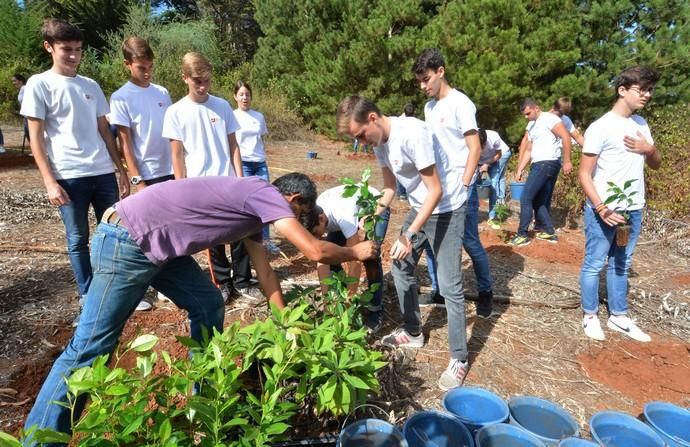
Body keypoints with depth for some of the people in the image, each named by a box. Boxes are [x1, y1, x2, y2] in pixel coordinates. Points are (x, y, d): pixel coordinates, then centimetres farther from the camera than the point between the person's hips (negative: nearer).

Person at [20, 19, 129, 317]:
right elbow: (35, 138, -3)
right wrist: (50, 182, -10)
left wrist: (121, 170, 11)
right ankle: (89, 297, 19)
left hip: (103, 173, 4)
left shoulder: (91, 86, 13)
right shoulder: (39, 85, 0)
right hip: (69, 177, -4)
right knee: (78, 240, 6)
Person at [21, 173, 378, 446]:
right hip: (126, 242, -10)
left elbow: (265, 273, 18)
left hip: (158, 245, 10)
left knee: (208, 305, 12)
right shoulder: (265, 193, -14)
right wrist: (356, 252, 0)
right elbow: (314, 251, -20)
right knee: (90, 347, -3)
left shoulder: (253, 207, 13)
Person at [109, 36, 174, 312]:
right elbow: (125, 143, -9)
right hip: (148, 175, -5)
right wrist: (136, 180, -14)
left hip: (172, 170, 5)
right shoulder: (121, 98, -5)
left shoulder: (162, 92, 9)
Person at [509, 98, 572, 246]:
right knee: (538, 201, 12)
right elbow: (528, 150, 20)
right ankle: (550, 232, 18)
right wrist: (520, 169, 13)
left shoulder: (548, 118, -7)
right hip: (538, 165, 9)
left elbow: (566, 136, -16)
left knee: (525, 198, -9)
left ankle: (522, 235, -5)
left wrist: (567, 161, -20)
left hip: (547, 163, -9)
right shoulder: (531, 125, 20)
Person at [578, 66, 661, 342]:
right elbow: (584, 175, -13)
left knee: (621, 265, 15)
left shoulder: (641, 124, 11)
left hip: (633, 210, 7)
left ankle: (618, 317, 27)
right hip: (603, 210, -7)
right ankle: (590, 316, 17)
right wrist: (601, 208, -22)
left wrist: (650, 149, -4)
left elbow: (656, 164, 18)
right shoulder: (600, 127, -11)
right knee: (594, 264, 3)